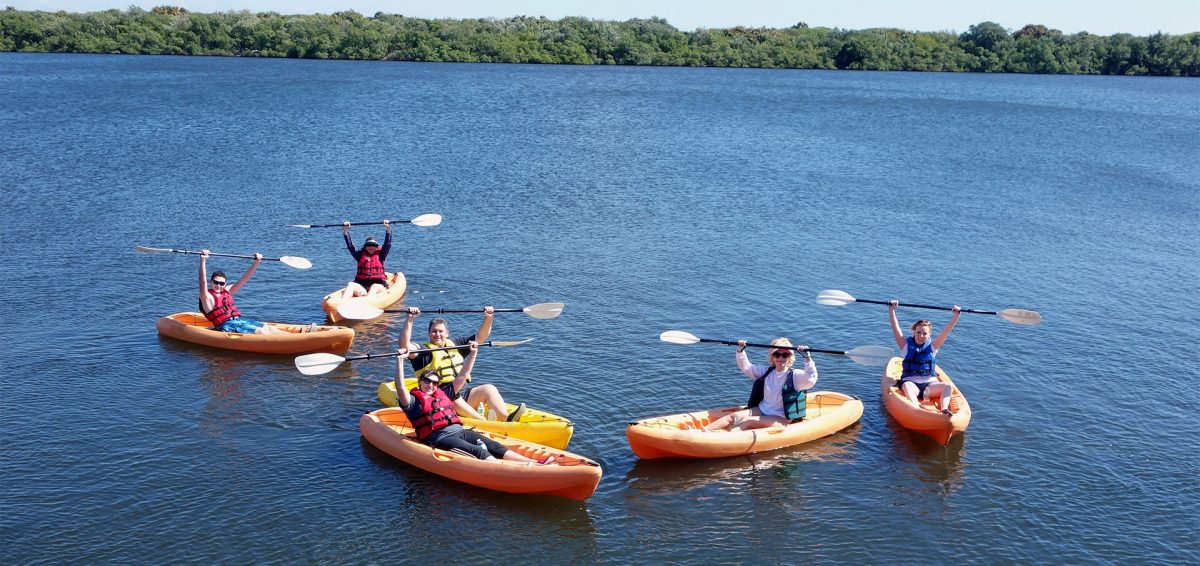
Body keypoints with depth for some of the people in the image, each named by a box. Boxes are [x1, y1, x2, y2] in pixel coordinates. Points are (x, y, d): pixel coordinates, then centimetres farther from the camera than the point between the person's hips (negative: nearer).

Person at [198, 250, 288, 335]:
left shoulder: (227, 291, 17)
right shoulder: (207, 297, -4)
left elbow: (243, 279, 17)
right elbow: (203, 281, -22)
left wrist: (256, 263, 10)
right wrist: (203, 260, -35)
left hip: (240, 319, 8)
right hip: (227, 325, -8)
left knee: (269, 329, -7)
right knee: (260, 331, -22)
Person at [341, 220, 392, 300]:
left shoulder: (380, 255, 15)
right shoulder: (360, 255, 18)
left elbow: (387, 245, 2)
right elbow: (350, 246, 9)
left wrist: (388, 230, -11)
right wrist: (345, 232, -2)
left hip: (378, 284, -2)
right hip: (361, 284, 2)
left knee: (375, 287, -35)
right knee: (350, 285, -26)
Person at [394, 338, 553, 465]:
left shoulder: (443, 394, 26)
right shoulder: (414, 401, 7)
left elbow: (462, 376, 27)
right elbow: (400, 387, -11)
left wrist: (472, 354, 21)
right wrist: (400, 360, -17)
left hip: (460, 431, 7)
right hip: (440, 438, -6)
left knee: (495, 446, -13)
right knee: (479, 452, -27)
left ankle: (535, 463, -28)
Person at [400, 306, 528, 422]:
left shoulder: (455, 345, 21)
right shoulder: (424, 352, 5)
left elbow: (481, 336, 20)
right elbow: (404, 344, -14)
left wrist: (488, 318, 4)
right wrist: (409, 320, -23)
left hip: (464, 392, 5)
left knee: (489, 388, -19)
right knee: (452, 397, -37)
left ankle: (506, 419, -42)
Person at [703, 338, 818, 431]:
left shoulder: (795, 375, -9)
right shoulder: (766, 371, 10)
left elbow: (810, 379, -28)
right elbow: (746, 367, 17)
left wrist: (807, 357, -38)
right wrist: (740, 351, 1)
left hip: (781, 419, -5)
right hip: (762, 410, 5)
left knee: (749, 421, -27)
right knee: (735, 416, -16)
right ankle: (704, 430, -27)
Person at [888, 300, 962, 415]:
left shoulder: (932, 347, 12)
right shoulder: (906, 345, 7)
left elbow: (946, 331, 4)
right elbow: (895, 327, -3)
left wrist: (956, 315, -6)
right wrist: (891, 309, -13)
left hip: (930, 384, 2)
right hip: (910, 382, -2)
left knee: (948, 387, -26)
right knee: (907, 386, -38)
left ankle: (944, 410, -48)